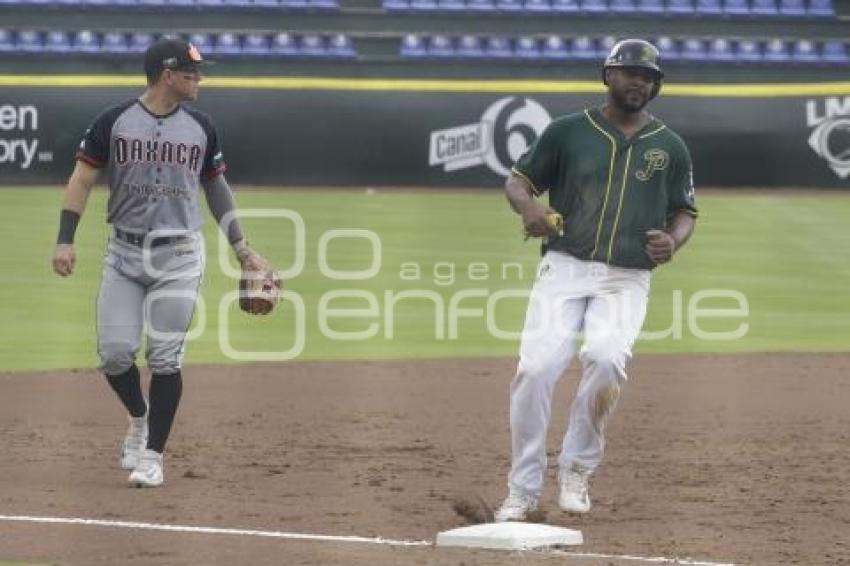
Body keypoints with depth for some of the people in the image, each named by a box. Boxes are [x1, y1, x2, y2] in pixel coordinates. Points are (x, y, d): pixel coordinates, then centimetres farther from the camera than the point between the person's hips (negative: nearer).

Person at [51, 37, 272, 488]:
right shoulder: (114, 122, -2)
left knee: (165, 359, -4)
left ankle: (152, 456, 5)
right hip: (124, 253, -1)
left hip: (178, 257, 1)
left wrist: (243, 252, 12)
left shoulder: (201, 128, 5)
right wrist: (65, 241, -11)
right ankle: (139, 417, 25)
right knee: (115, 353, -6)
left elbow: (216, 189, 15)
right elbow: (82, 181, -1)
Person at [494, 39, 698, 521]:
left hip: (627, 280, 0)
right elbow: (518, 179, 10)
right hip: (564, 268, 0)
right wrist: (528, 206, -13)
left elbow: (685, 211, 18)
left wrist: (673, 241, -5)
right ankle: (523, 490, -6)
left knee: (606, 358, -27)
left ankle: (577, 471, -8)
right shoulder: (569, 132, 8)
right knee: (538, 366, -18)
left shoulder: (670, 147, 12)